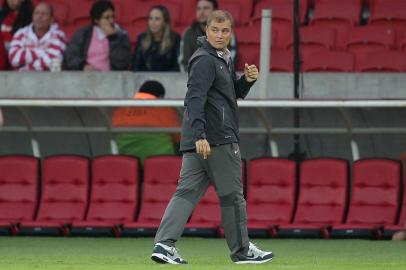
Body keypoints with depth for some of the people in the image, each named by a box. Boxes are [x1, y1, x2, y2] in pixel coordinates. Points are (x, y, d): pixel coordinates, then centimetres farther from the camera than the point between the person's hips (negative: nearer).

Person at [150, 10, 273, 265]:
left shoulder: (224, 59, 20)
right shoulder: (205, 61, -11)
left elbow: (234, 94, 28)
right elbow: (195, 98, -22)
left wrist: (247, 80, 6)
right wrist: (200, 134, -32)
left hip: (198, 141, 9)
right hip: (217, 139, -9)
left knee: (187, 191, 0)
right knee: (232, 195, 3)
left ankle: (165, 244, -9)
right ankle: (242, 250, 13)